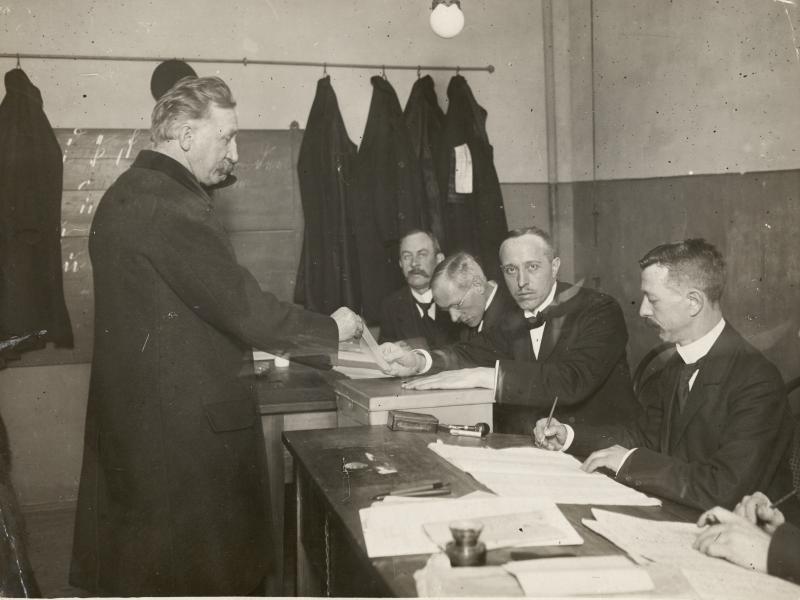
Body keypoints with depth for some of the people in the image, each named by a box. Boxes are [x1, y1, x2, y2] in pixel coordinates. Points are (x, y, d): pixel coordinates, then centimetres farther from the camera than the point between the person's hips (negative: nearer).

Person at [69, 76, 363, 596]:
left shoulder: (129, 194, 13)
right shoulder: (170, 204, -19)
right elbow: (241, 304, -22)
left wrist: (244, 349, 18)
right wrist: (332, 329, -7)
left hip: (135, 418, 10)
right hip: (187, 429, -10)